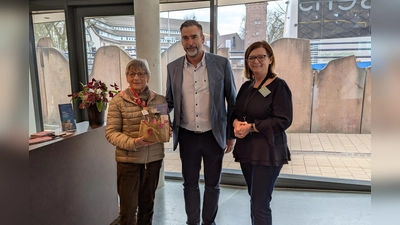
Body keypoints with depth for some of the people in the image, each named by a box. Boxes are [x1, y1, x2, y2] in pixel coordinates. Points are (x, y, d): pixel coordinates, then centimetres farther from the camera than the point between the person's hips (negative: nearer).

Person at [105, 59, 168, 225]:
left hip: (154, 158, 3)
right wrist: (132, 143, -23)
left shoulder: (160, 100, 2)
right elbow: (111, 132, -8)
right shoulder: (118, 101, -6)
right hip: (128, 160, -3)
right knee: (128, 207, 7)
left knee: (147, 204, 19)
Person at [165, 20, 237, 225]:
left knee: (212, 184, 15)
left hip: (214, 135, -1)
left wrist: (232, 134, -1)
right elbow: (169, 101, 7)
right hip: (187, 136, 2)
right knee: (190, 183, 16)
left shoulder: (221, 64, -7)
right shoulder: (173, 68, -1)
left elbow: (232, 101, -2)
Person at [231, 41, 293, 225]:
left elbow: (283, 121, -17)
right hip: (246, 149, 7)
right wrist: (236, 123, -8)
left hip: (267, 153, -7)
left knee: (260, 206, -3)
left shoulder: (279, 86, -10)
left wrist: (251, 127, -19)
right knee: (254, 200, 20)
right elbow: (234, 111, 15)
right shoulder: (246, 86, 11)